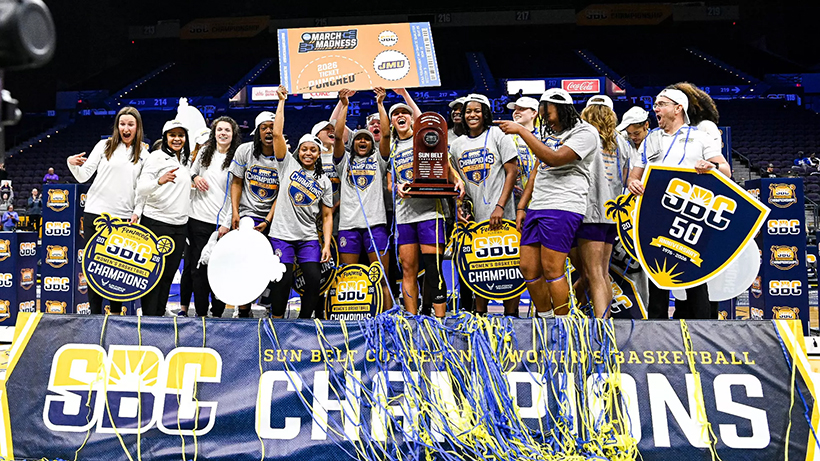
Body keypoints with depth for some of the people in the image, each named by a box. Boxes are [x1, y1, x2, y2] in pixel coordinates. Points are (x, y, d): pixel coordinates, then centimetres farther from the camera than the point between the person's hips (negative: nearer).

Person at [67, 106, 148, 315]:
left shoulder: (144, 155, 7)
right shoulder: (105, 146, 4)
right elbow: (84, 176, 1)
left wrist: (137, 212, -2)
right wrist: (72, 164, -18)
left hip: (124, 217, 1)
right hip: (96, 212, -1)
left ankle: (116, 310, 15)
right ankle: (95, 312, 8)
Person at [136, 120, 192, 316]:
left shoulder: (185, 160, 15)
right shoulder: (157, 156, -4)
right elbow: (141, 190, -15)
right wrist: (159, 181, -33)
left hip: (180, 226, 6)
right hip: (156, 223, -6)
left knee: (169, 275, 9)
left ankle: (160, 315, 17)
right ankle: (148, 318, 3)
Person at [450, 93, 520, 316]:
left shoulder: (498, 135, 0)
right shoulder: (457, 145, 13)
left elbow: (512, 172, -6)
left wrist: (500, 206, -14)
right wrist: (459, 208, 6)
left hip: (501, 214, -5)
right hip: (474, 217, 5)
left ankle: (511, 314, 5)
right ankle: (479, 315, 19)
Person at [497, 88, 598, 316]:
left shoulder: (585, 132, -5)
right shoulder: (548, 133, 21)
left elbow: (555, 159, -20)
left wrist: (521, 131, -17)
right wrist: (522, 207, 16)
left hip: (562, 207, -8)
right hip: (537, 207, 8)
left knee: (551, 270, -8)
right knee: (528, 268, 6)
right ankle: (546, 316, 21)